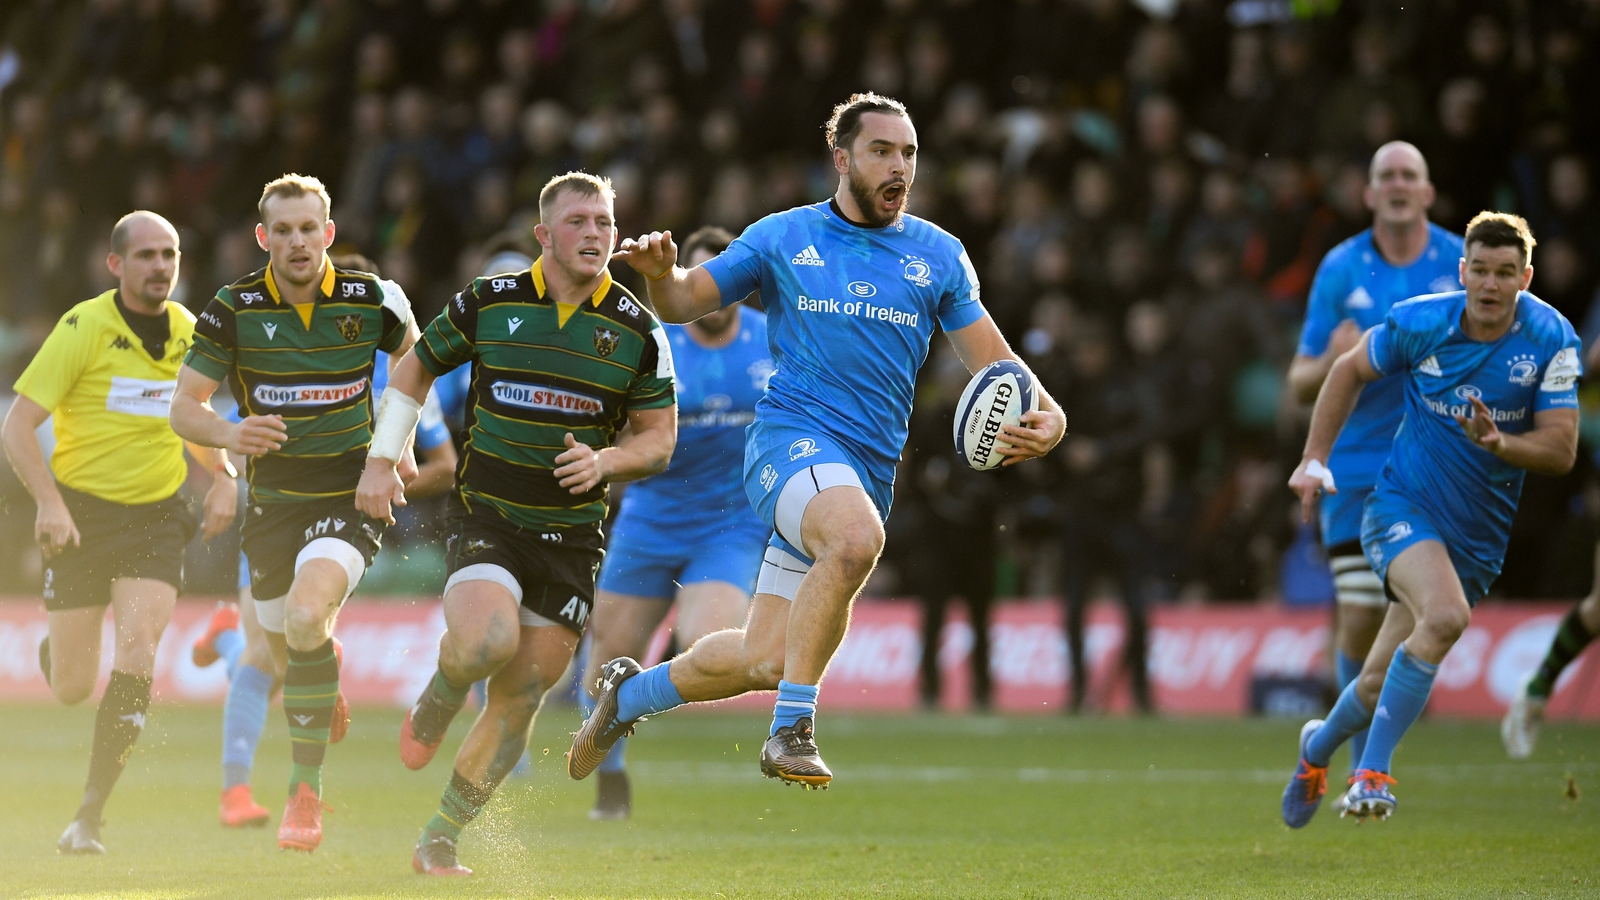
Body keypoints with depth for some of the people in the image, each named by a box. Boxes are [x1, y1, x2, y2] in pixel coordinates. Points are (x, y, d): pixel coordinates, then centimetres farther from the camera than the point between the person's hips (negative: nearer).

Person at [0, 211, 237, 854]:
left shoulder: (188, 332, 3)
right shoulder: (83, 330, -12)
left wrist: (222, 477, 3)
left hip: (156, 517, 3)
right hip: (82, 512, -3)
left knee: (137, 650, -20)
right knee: (72, 689, 1)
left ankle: (90, 814, -14)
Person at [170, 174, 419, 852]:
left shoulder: (370, 300, -9)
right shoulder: (233, 310, -9)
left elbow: (415, 358, 13)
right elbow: (184, 407, -8)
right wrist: (228, 433, -28)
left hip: (351, 496, -3)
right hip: (273, 499, 3)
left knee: (306, 618, -28)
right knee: (286, 662, 12)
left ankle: (305, 789, -16)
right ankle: (327, 673, 53)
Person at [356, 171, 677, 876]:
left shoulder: (638, 330, 1)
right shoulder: (487, 304, -1)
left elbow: (659, 437, 6)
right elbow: (413, 370, 13)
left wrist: (605, 461, -14)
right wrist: (382, 460, 5)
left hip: (572, 535, 2)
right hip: (486, 518, -2)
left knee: (520, 698, 2)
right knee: (486, 641, -29)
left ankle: (440, 841, 15)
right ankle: (433, 709, 7)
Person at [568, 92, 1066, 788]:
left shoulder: (938, 255, 11)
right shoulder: (782, 237, 6)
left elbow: (992, 362, 9)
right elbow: (684, 302, 12)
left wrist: (1046, 415, -12)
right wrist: (661, 273, -13)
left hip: (868, 469, 4)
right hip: (792, 437, -4)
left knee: (765, 661, 3)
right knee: (856, 536, -38)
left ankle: (630, 692, 32)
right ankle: (790, 730, -28)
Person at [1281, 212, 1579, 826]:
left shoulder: (1553, 339, -10)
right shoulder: (1420, 322, -10)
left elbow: (1561, 450, -10)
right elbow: (1350, 370, 8)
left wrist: (1500, 443, -28)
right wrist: (1315, 458, 6)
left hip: (1480, 537, 2)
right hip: (1403, 505, -2)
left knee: (1382, 685, 3)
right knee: (1445, 615, -33)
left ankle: (1318, 748, 35)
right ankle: (1371, 770, -24)